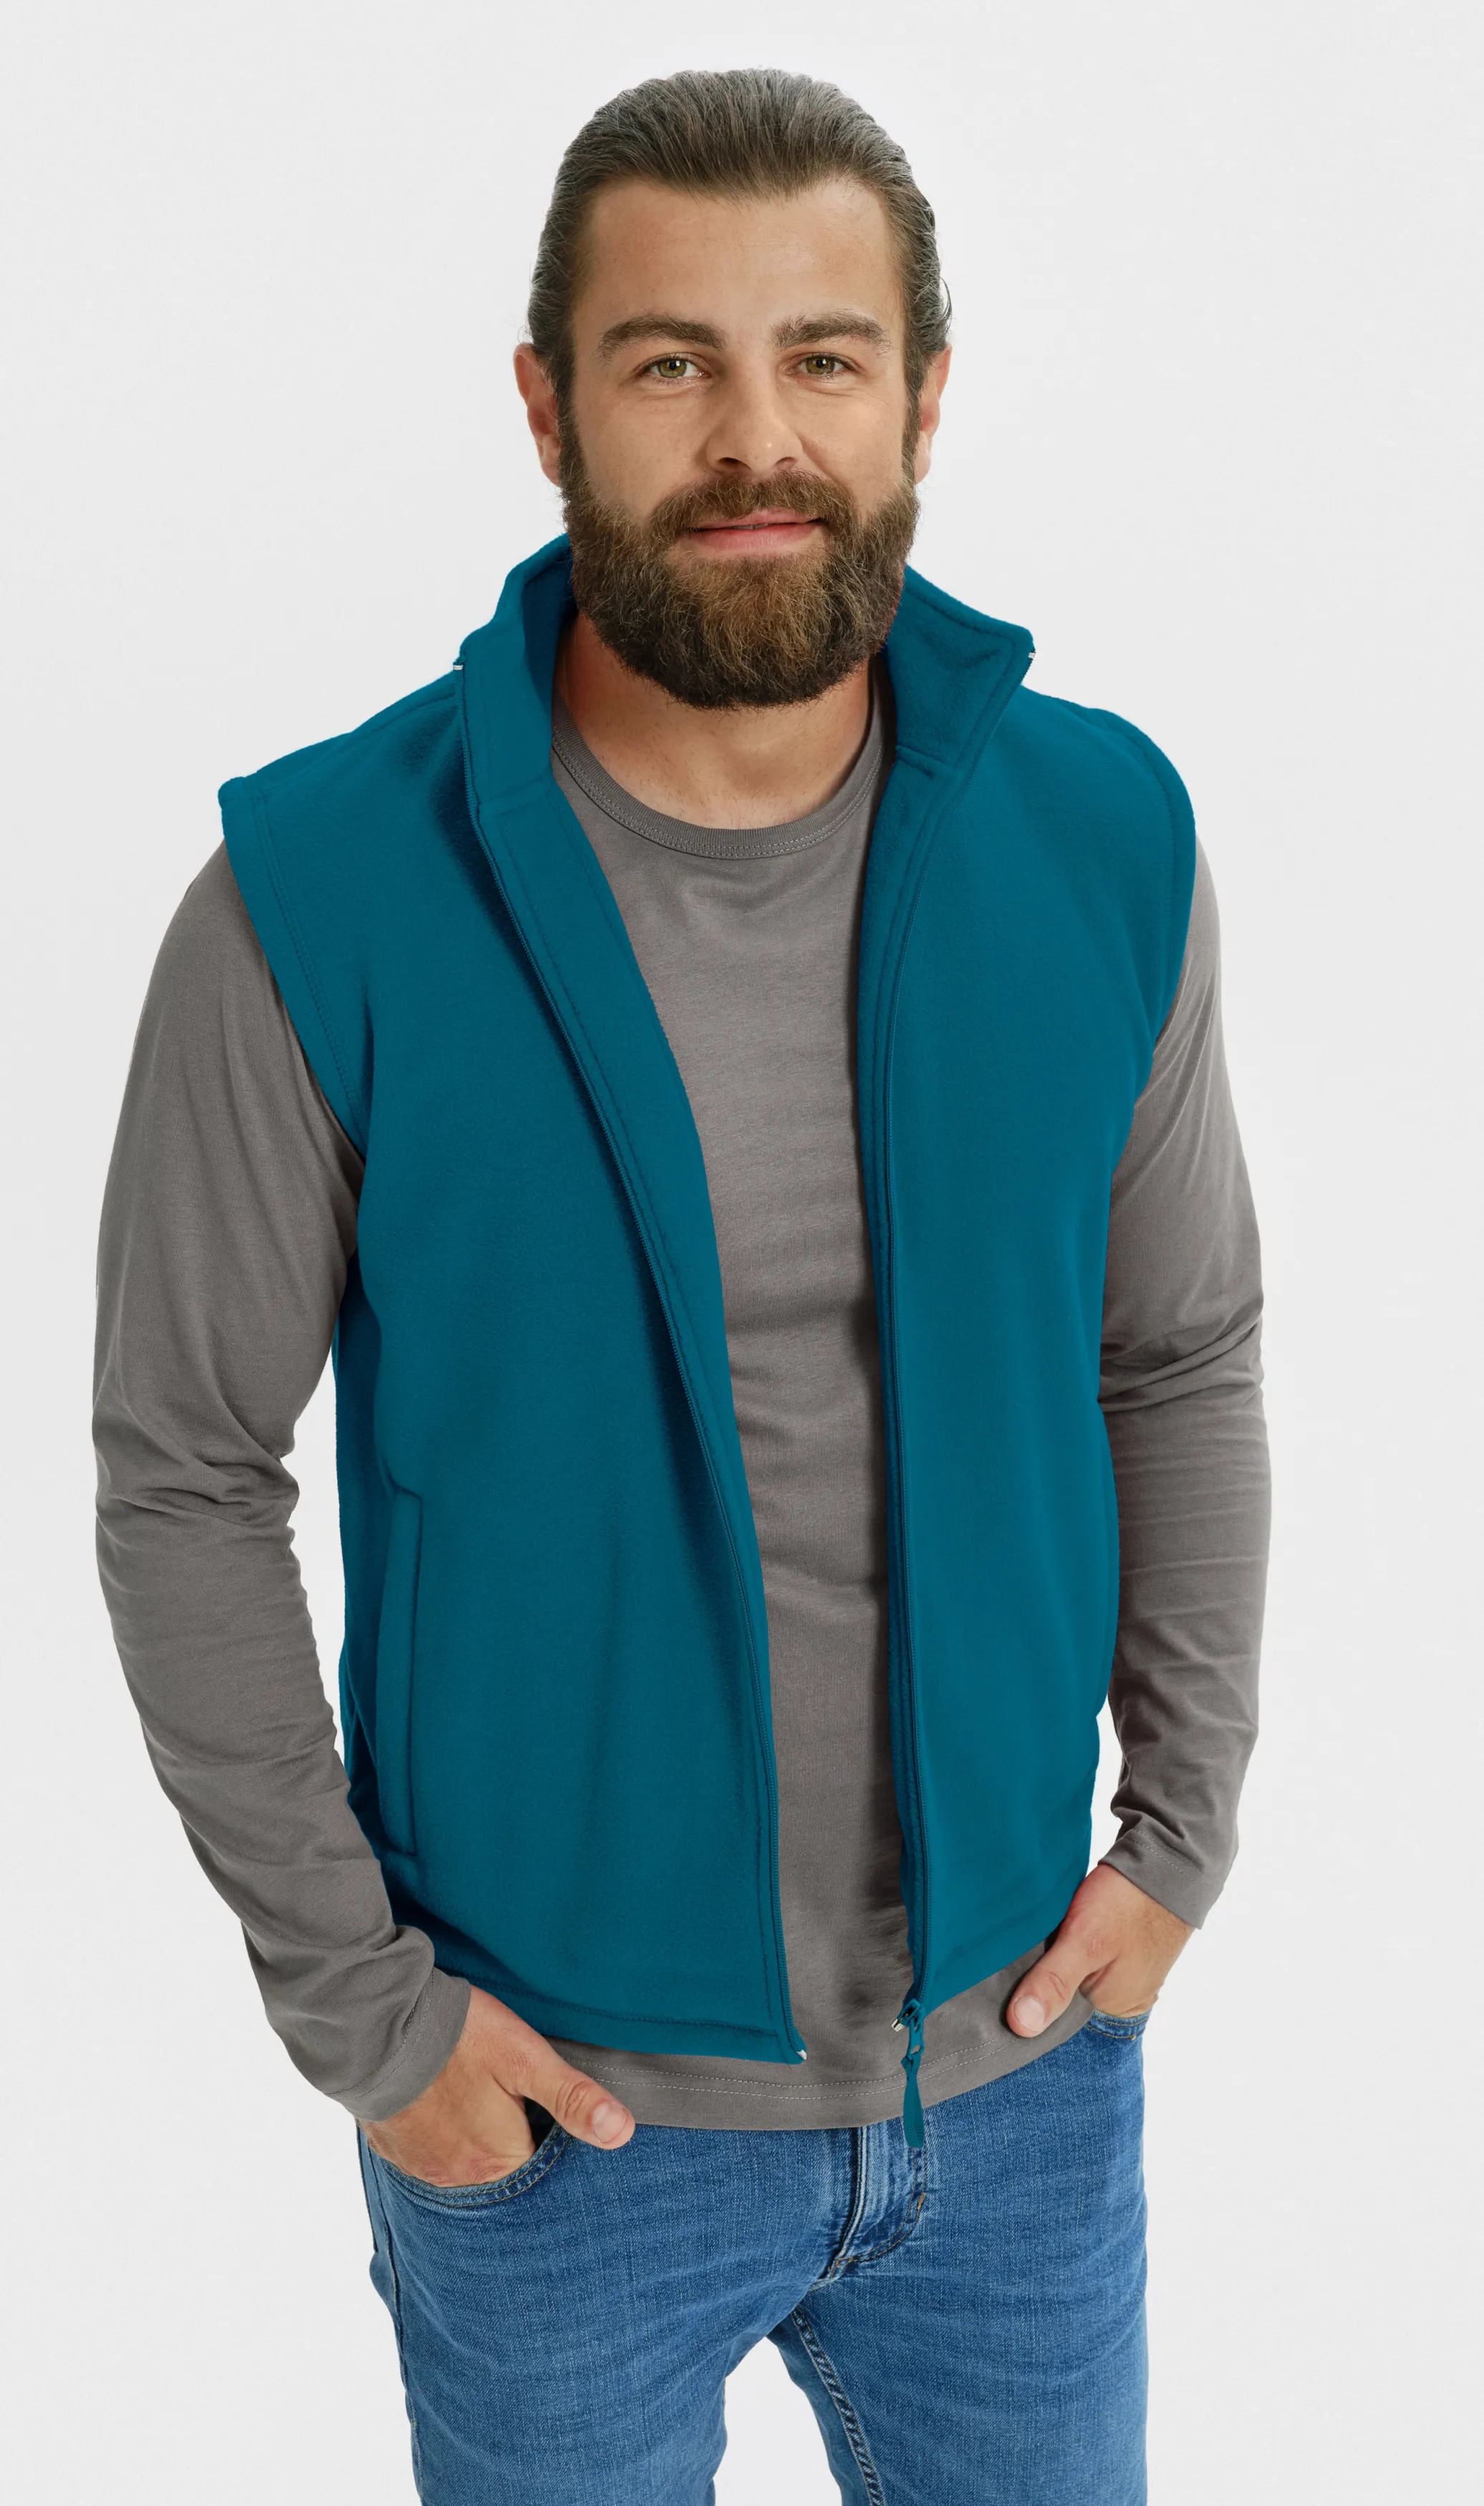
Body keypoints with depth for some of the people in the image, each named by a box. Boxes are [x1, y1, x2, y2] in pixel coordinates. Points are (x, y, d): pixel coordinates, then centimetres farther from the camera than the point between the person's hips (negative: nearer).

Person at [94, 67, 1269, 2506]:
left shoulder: (1107, 839, -7)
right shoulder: (317, 904, -17)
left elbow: (1184, 1353, 4)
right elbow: (186, 1480, -9)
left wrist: (1180, 1827, 1)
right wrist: (355, 1999, -8)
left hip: (1024, 2047, 3)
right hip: (554, 2100, -2)